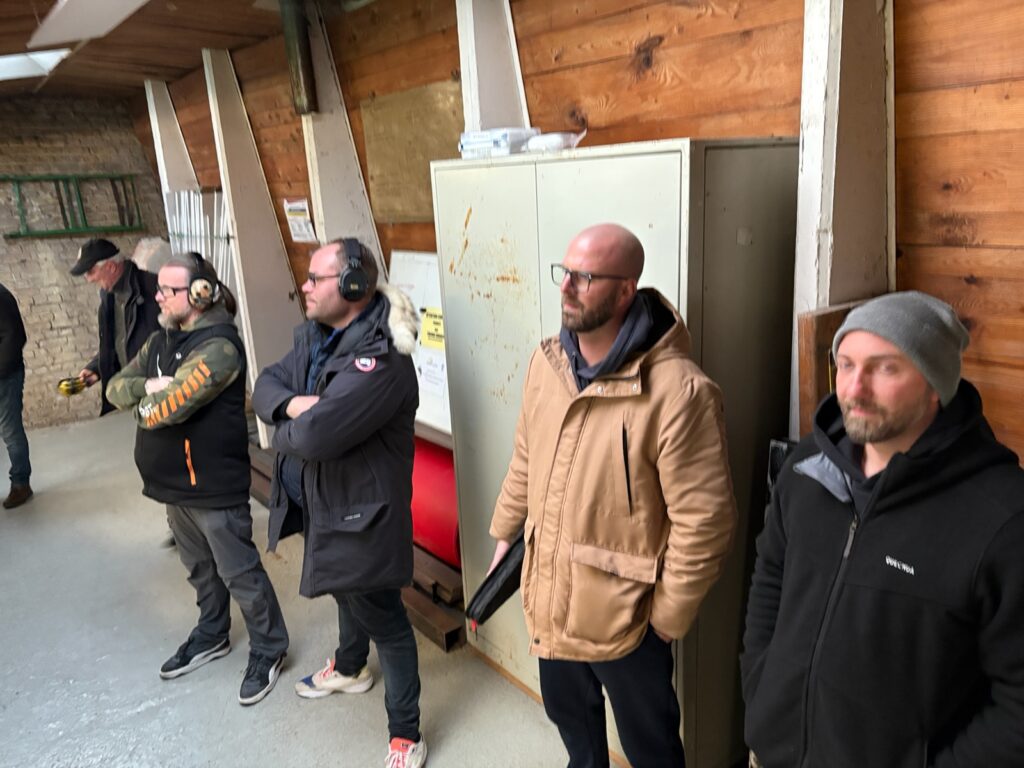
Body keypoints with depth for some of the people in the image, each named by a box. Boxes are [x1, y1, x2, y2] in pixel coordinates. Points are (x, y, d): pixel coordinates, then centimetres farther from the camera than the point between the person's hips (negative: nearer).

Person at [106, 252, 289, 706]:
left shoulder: (218, 347, -22)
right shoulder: (160, 342, 9)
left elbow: (168, 410, -26)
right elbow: (116, 387, 8)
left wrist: (142, 404, -3)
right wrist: (149, 386, -14)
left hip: (215, 484, -9)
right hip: (174, 481, 9)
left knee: (239, 573, 4)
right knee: (199, 567, 24)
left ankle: (268, 650, 21)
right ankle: (211, 636, 43)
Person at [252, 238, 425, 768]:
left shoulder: (380, 359, -29)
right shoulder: (314, 335, 3)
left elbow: (315, 436, -36)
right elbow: (266, 385, 4)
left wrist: (284, 430, -12)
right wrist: (292, 403, -19)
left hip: (359, 515, -9)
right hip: (318, 503, 9)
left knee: (383, 620, 7)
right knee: (346, 593, 31)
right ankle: (350, 668, 59)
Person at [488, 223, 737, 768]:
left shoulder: (677, 390, -26)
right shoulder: (547, 362, -2)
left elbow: (703, 522, -21)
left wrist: (667, 617, -13)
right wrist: (506, 531, 16)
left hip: (623, 615, -6)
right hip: (549, 597, 6)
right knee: (568, 713, 31)